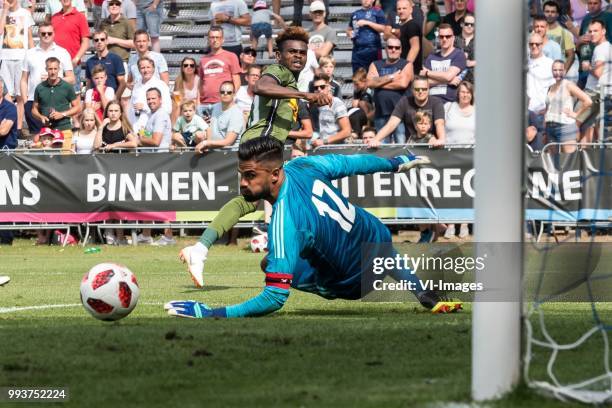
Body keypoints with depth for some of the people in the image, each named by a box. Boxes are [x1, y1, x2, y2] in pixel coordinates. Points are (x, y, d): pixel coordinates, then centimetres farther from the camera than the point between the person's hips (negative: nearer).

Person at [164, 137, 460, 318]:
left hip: (356, 281, -7)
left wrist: (211, 314, -43)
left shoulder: (284, 224, -38)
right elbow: (353, 162, 1)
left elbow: (275, 298, -39)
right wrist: (396, 163, 22)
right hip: (379, 234, 7)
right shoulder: (301, 165, -18)